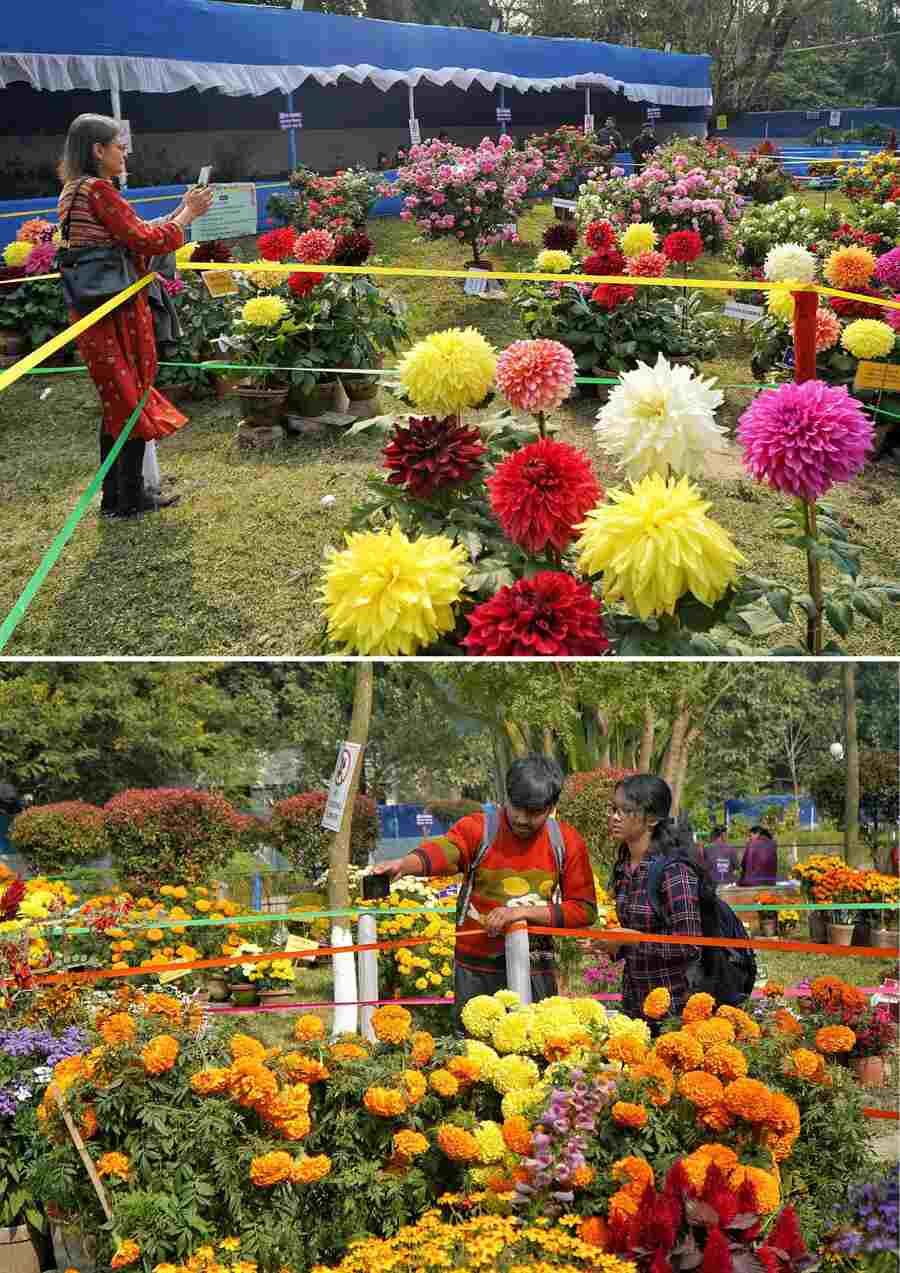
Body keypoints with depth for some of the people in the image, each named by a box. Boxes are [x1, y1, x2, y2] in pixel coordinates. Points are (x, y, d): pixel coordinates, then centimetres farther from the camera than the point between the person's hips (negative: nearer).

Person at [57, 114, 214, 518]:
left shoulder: (74, 192, 15)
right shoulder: (99, 190, -16)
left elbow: (133, 235, 16)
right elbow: (147, 241, -16)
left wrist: (181, 212, 14)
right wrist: (188, 214, -4)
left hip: (92, 313, 9)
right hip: (118, 314, -9)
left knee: (117, 404, 16)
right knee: (131, 399, 1)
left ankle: (114, 496, 21)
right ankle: (130, 498, 8)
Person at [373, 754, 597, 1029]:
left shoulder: (567, 842, 0)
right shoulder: (478, 828, -7)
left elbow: (584, 909, 0)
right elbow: (442, 850, -27)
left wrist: (524, 912, -13)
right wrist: (404, 864, -49)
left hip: (535, 973, 1)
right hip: (476, 970, -1)